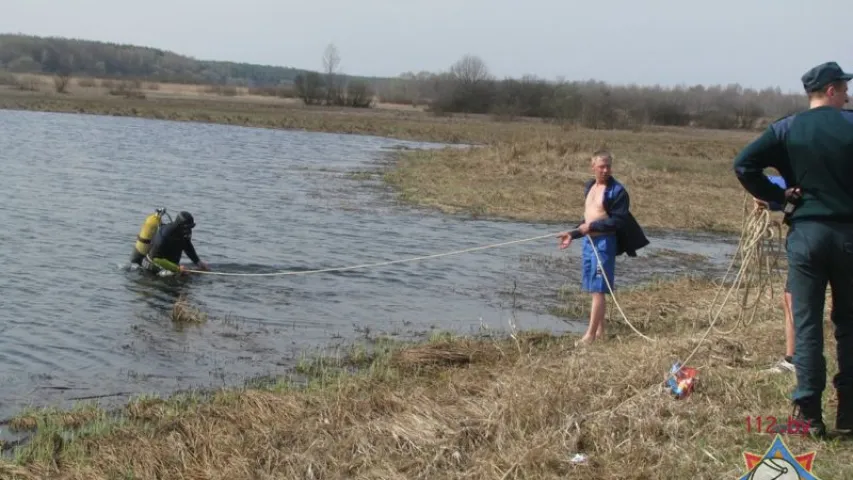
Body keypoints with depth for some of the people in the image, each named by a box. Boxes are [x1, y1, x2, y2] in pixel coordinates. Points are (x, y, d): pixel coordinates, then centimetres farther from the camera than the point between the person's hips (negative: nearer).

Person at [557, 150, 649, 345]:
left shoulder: (617, 190, -12)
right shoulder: (589, 186, 13)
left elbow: (618, 221, -17)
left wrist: (592, 226, -21)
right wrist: (573, 234, 14)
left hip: (604, 242, -8)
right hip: (588, 240, 8)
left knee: (598, 289, -6)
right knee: (594, 289, 13)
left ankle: (590, 334, -4)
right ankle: (600, 330, 22)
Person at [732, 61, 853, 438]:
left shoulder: (786, 129, 1)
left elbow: (744, 164, -9)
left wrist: (777, 196, -1)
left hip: (806, 233, 0)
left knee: (806, 324, 3)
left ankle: (809, 413, -1)